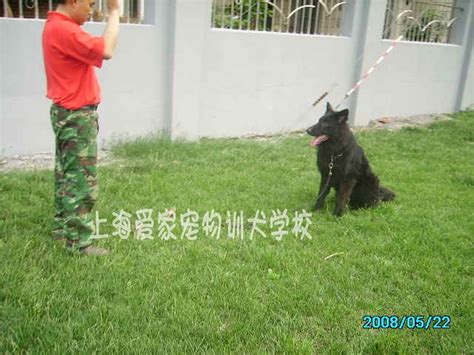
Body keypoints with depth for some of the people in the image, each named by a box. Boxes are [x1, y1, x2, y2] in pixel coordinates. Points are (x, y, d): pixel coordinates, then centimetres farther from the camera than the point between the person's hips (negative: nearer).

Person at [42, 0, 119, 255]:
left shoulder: (56, 26, 13)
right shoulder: (63, 29, -21)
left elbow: (93, 48, 11)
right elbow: (106, 50, -25)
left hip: (68, 113, 11)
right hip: (77, 116, -11)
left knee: (67, 174, 17)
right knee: (82, 180, -6)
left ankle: (62, 225, 29)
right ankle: (78, 241, 1)